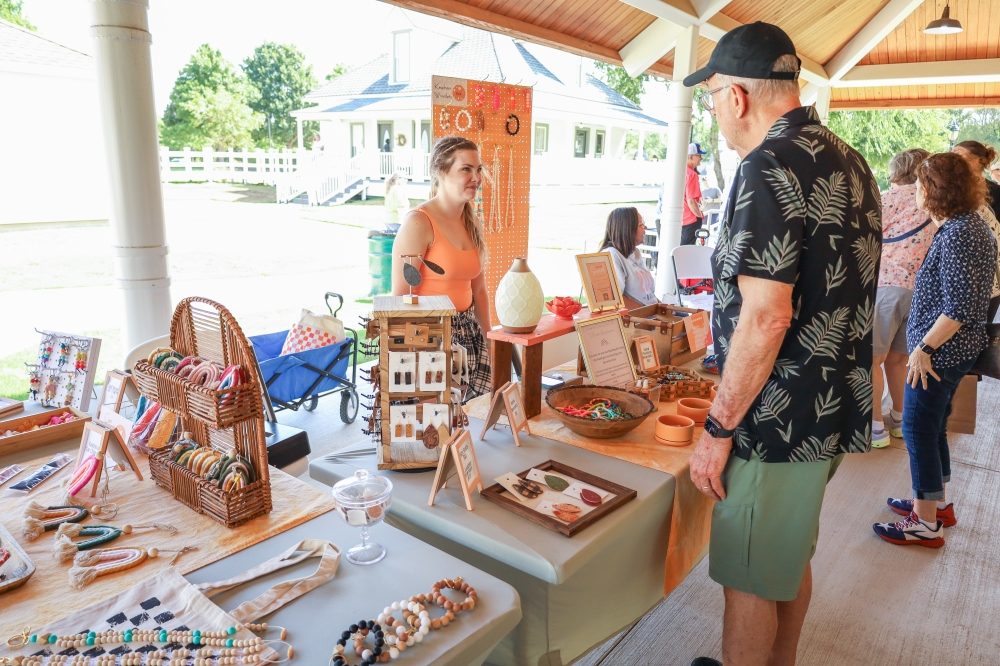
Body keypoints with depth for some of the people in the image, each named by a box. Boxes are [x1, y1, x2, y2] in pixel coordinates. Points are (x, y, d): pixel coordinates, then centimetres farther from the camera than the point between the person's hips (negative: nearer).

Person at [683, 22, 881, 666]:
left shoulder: (770, 167, -20)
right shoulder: (849, 160, 10)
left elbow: (765, 319, -27)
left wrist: (718, 429, -18)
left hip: (780, 420, -10)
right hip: (838, 409, 10)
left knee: (749, 580, 8)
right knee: (791, 559, 25)